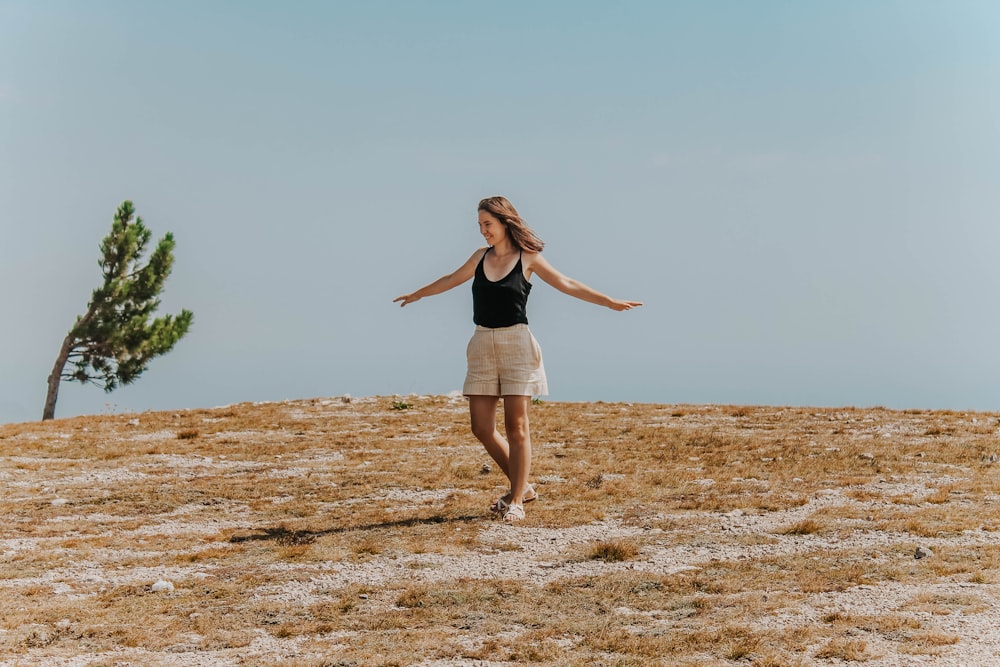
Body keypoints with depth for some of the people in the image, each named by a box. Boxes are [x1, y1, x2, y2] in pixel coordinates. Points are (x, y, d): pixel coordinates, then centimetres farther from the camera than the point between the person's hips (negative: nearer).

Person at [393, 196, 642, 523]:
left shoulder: (528, 258, 0)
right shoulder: (480, 257, 11)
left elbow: (568, 284, 3)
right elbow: (450, 280, 27)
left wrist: (610, 302, -1)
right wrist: (416, 295, 39)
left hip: (515, 344, -5)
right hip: (482, 345, 5)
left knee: (516, 425, -4)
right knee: (481, 426, 1)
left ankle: (516, 500, 4)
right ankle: (522, 486, 17)